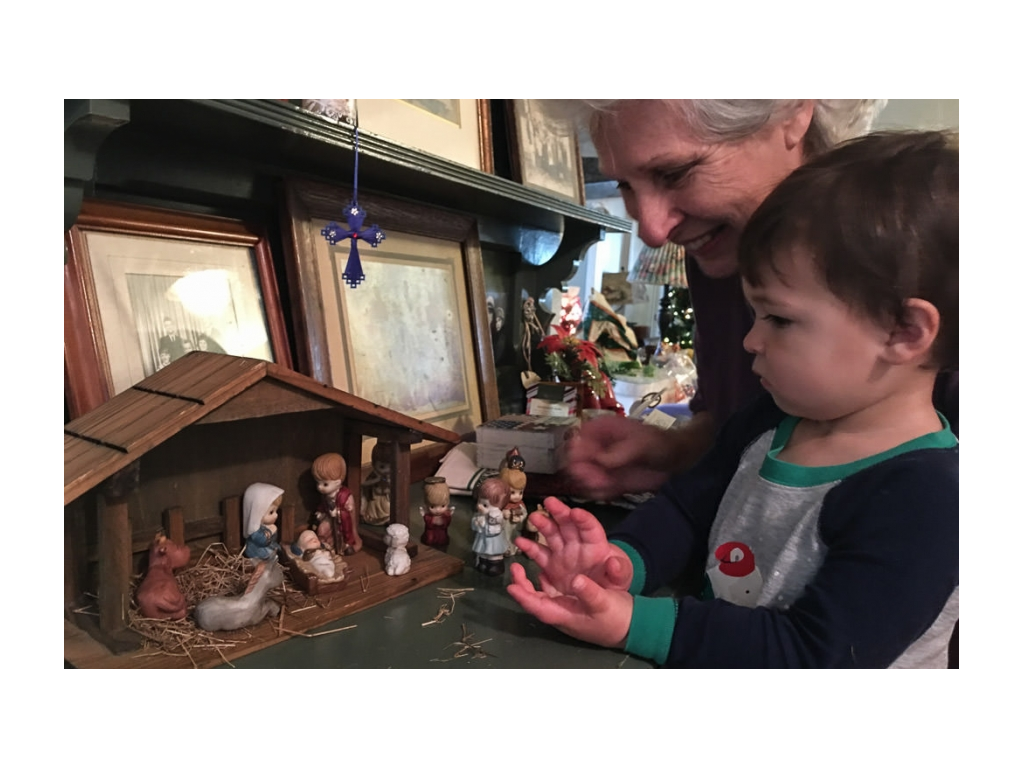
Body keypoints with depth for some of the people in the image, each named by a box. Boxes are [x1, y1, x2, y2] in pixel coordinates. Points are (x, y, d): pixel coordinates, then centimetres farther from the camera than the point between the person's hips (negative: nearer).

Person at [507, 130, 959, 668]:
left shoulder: (921, 497, -21)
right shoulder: (768, 421, -1)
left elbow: (815, 655, -23)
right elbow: (688, 504, 4)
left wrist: (634, 624, -29)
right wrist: (620, 560, -16)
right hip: (705, 646, 5)